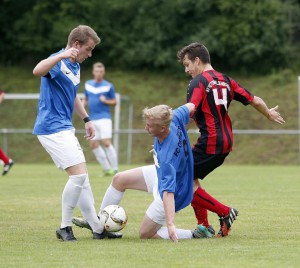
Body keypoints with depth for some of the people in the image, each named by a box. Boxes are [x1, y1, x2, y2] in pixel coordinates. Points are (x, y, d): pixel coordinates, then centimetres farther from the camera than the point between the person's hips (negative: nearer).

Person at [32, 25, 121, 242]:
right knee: (78, 174, -16)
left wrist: (86, 119, 27)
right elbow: (37, 71, -40)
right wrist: (61, 56, -52)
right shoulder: (58, 63, -16)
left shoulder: (76, 67, 14)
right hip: (52, 128, -10)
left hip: (65, 128, 10)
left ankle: (98, 229, 17)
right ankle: (65, 227, -4)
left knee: (82, 177, 12)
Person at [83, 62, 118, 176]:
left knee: (106, 143, -14)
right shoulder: (88, 84, 11)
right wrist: (82, 105, 0)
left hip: (104, 118, -5)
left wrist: (105, 101, -14)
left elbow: (114, 102, 5)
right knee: (93, 144, 1)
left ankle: (114, 169, -5)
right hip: (92, 119, 5)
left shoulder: (108, 86, -1)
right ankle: (107, 169, 11)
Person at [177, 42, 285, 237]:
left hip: (210, 143, -9)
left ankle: (225, 212, -3)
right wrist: (269, 114, 37)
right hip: (226, 142, 9)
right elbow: (255, 101, 18)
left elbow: (188, 115, -20)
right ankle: (204, 226, 16)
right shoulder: (225, 80, 14)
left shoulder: (198, 82, -8)